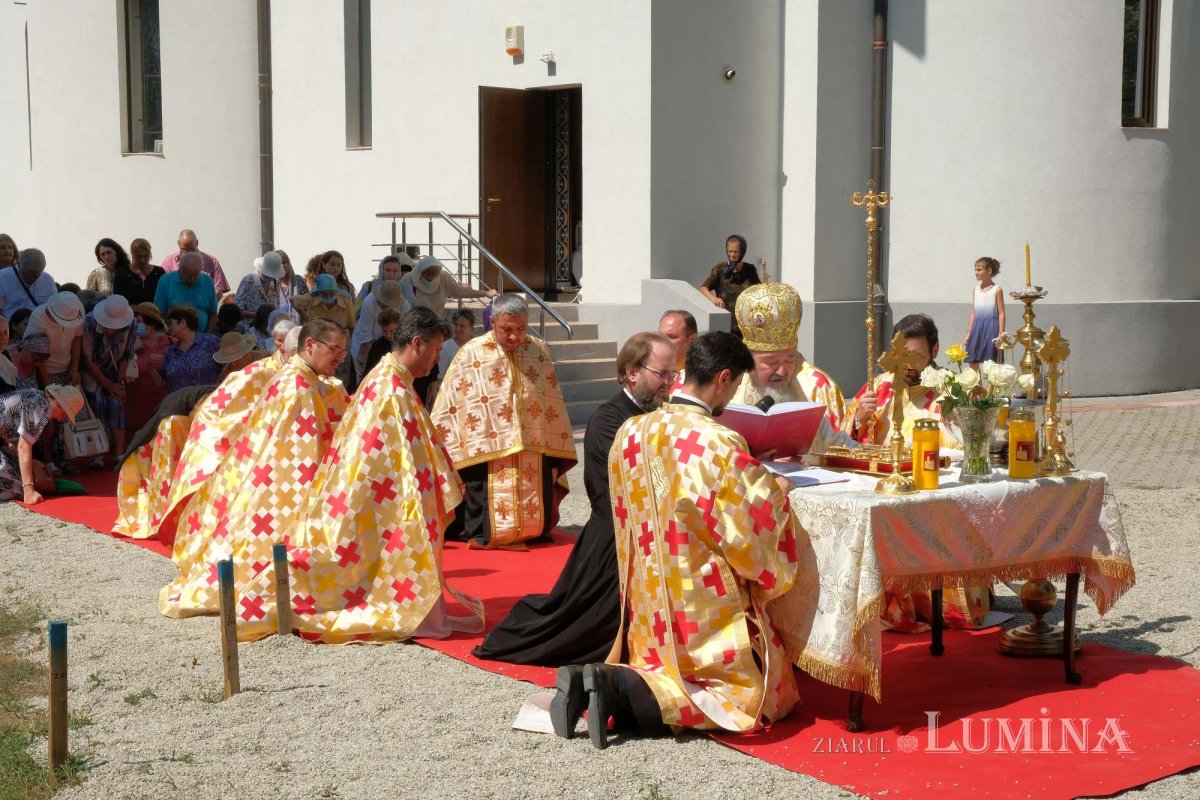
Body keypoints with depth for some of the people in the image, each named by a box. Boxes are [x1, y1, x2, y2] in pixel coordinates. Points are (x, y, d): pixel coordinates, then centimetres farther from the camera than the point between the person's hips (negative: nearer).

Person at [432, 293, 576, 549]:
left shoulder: (539, 351, 5)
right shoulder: (471, 354, -6)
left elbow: (553, 404, 12)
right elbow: (449, 409, -4)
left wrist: (555, 454, 11)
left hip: (534, 461, 4)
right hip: (487, 459, -4)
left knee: (536, 527, 13)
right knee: (487, 534, 2)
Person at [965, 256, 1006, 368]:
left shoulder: (997, 289, -5)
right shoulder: (976, 289, 11)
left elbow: (1001, 313, -6)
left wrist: (1000, 334, -12)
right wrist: (968, 333, 11)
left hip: (991, 329, -5)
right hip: (977, 328, 5)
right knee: (973, 363, 3)